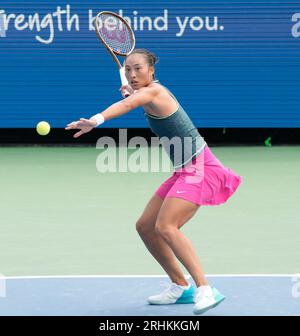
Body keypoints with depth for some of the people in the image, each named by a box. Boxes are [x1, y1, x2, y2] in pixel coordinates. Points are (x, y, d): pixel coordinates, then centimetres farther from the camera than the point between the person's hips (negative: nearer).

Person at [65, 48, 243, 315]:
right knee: (145, 226, 10)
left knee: (165, 226, -26)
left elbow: (126, 105, -38)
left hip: (199, 168, -10)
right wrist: (133, 93, 18)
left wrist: (97, 120, -56)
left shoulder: (153, 91, -16)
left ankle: (205, 290, -30)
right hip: (184, 171, 10)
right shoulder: (153, 93, 12)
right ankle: (181, 287, 19)